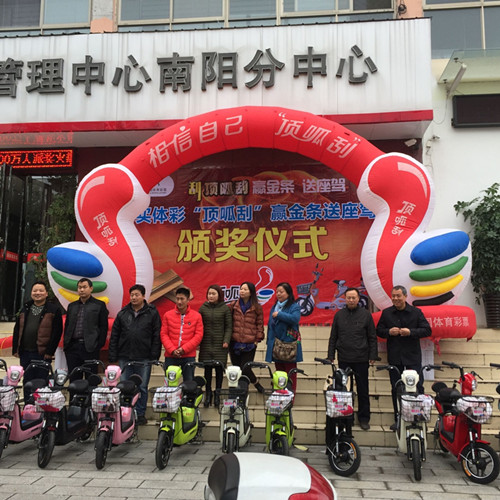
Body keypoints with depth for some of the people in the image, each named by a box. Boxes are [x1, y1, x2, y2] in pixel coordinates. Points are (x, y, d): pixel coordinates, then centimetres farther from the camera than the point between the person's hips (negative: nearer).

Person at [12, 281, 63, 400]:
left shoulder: (54, 310, -2)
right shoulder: (25, 309, 15)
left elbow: (57, 332, -8)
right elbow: (17, 329, 15)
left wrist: (50, 351, -13)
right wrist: (15, 348, 7)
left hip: (42, 354, -5)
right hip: (25, 353, 5)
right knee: (27, 382, 12)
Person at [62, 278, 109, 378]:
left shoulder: (99, 305, 3)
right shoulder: (72, 306, 17)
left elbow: (103, 327, -1)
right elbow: (67, 326, 18)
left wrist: (99, 345, -8)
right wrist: (66, 344, 8)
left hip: (90, 348, -4)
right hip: (72, 347, 4)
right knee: (73, 378, 6)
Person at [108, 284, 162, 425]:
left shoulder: (152, 313, 1)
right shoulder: (123, 313, 10)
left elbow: (157, 336, -2)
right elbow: (114, 335, 10)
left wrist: (154, 356, -8)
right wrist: (113, 356, 4)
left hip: (144, 358, -3)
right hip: (124, 358, 3)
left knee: (142, 387, 5)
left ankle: (140, 414, 18)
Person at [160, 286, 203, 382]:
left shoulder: (197, 316, 2)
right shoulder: (167, 315, 5)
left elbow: (198, 335, -2)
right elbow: (163, 334, 3)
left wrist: (184, 349, -11)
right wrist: (172, 350, -10)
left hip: (189, 356, -1)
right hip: (170, 356, 1)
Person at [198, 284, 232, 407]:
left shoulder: (225, 308, 1)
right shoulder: (203, 308, 7)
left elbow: (229, 327, 2)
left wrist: (226, 341, -9)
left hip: (220, 345, -2)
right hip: (206, 344, 2)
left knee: (219, 369, 3)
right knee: (207, 369, 6)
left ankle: (217, 394, 16)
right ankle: (208, 393, 19)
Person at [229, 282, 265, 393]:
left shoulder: (257, 308, 2)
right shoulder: (234, 305, 7)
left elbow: (260, 324, 5)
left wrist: (257, 340, -1)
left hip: (249, 344, -3)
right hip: (234, 342, 3)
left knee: (245, 368, -7)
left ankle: (256, 383, 21)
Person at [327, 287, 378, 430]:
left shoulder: (365, 314, 2)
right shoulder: (339, 315, 7)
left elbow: (372, 337, 4)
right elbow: (333, 337, 10)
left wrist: (373, 356, -1)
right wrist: (331, 355, 6)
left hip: (361, 359, -1)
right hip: (343, 359, 2)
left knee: (363, 390, 6)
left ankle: (364, 418, 18)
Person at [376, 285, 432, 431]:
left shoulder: (416, 312, 1)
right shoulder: (386, 313, 8)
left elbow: (427, 330, -2)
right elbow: (379, 331, 11)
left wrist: (411, 332, -16)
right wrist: (389, 332, -10)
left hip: (413, 356, -2)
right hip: (394, 357, 2)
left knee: (417, 387, -2)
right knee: (396, 389, 8)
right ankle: (398, 420, 17)